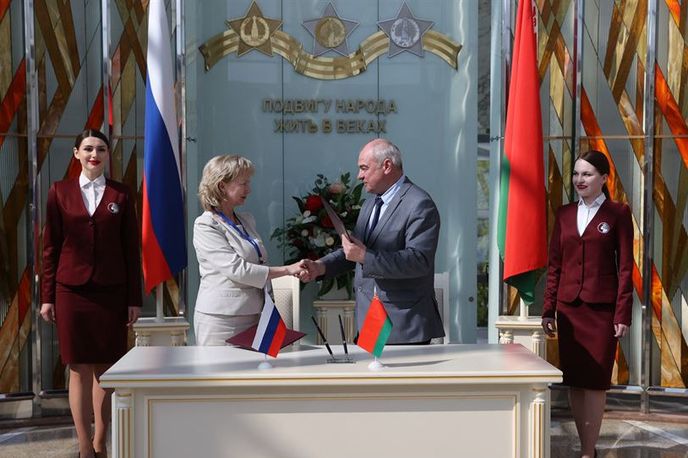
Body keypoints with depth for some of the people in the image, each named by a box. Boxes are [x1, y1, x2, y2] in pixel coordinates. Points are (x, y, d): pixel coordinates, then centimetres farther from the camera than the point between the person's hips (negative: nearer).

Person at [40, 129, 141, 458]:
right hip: (71, 291, 0)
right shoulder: (60, 192, 6)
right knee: (79, 369, 2)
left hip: (111, 292, 0)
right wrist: (47, 297, 2)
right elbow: (50, 247, 6)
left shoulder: (121, 195, 6)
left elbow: (131, 249, 6)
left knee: (106, 368, 5)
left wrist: (134, 298, 2)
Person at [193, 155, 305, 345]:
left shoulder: (247, 220, 13)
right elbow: (237, 269, -17)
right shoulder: (205, 226, -9)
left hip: (253, 315, 6)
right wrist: (287, 270, -16)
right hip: (221, 320, -6)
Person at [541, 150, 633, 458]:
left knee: (596, 381, 0)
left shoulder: (618, 213, -1)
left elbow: (625, 266, -4)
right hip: (569, 308, 4)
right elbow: (554, 265, 10)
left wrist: (623, 314, -9)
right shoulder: (564, 214, 10)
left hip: (601, 308, -4)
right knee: (574, 381, 7)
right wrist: (548, 310, 7)